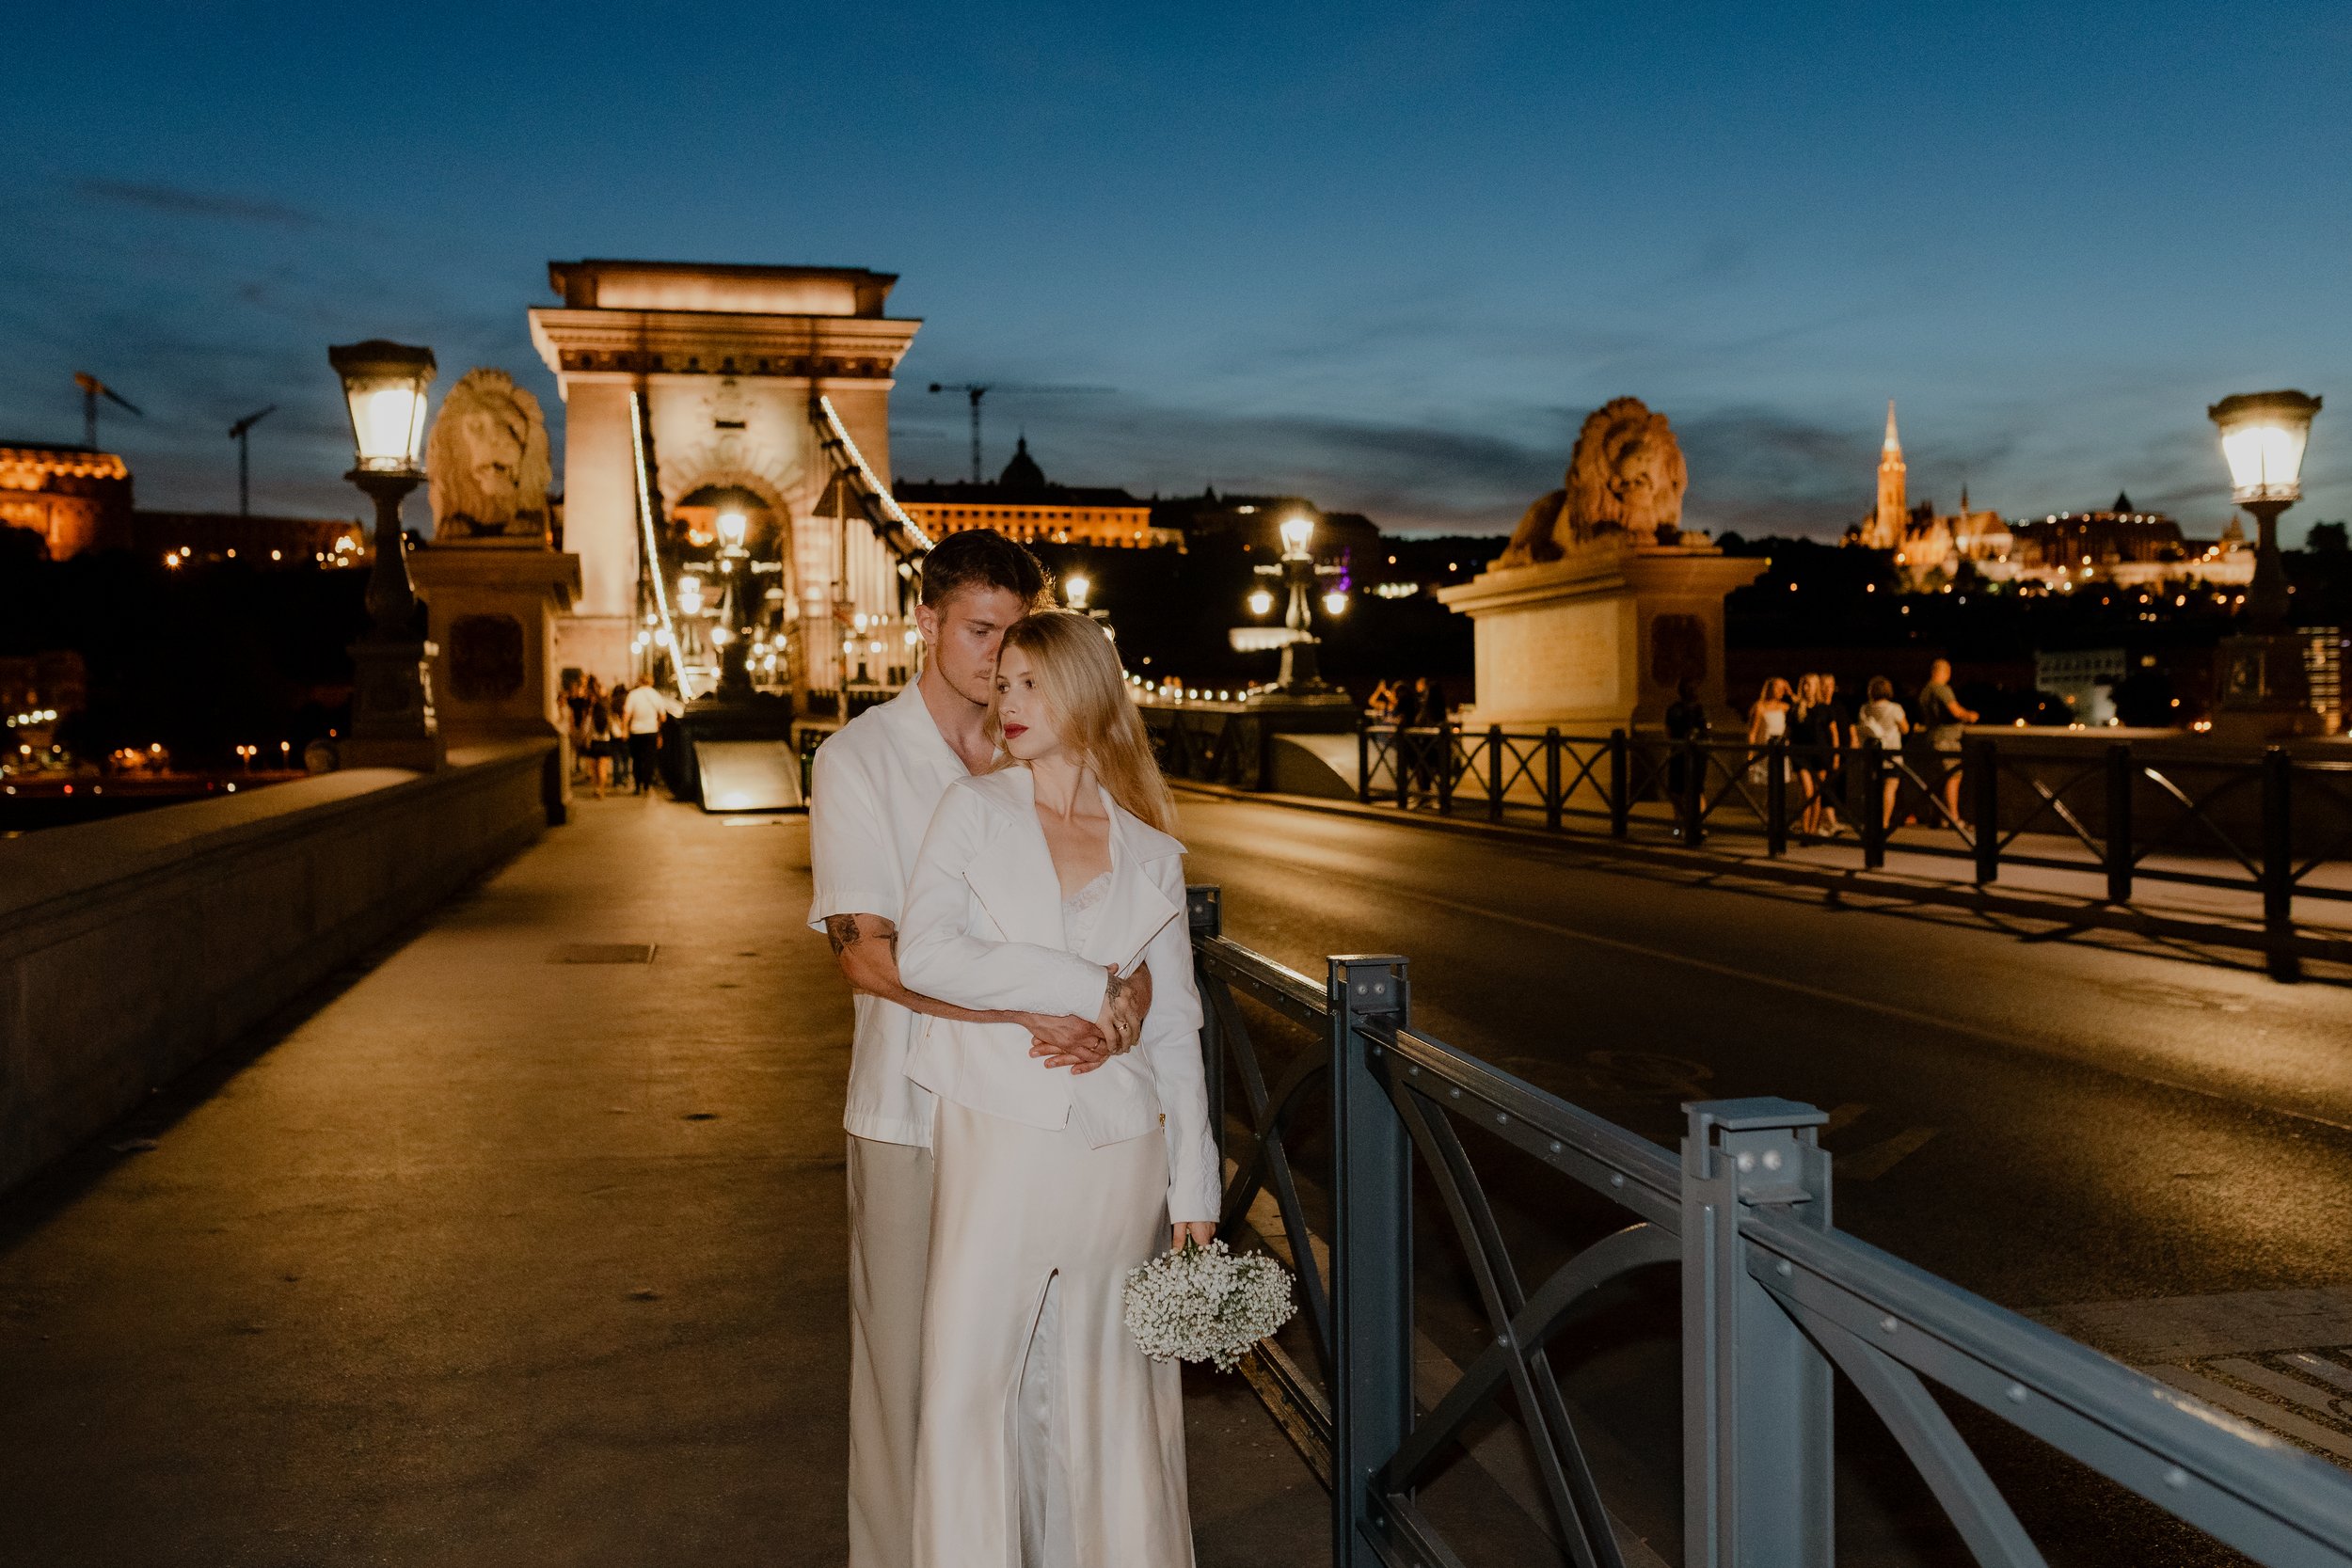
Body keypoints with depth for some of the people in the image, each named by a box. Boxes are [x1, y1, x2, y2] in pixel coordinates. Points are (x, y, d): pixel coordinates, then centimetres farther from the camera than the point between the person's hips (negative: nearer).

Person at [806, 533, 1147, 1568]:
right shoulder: (860, 758, -3)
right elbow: (866, 953, -12)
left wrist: (1126, 1000, -16)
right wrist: (1025, 1018, -21)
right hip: (915, 1106, -3)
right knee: (909, 1358, 6)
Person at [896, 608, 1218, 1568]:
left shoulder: (1150, 856, 6)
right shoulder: (974, 811, 2)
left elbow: (1175, 1030, 9)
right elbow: (924, 954, -14)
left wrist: (1195, 1190, 6)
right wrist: (1083, 982, -16)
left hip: (1117, 1153, 1)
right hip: (998, 1132, -1)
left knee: (1106, 1385, 10)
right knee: (971, 1382, 2)